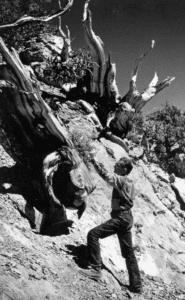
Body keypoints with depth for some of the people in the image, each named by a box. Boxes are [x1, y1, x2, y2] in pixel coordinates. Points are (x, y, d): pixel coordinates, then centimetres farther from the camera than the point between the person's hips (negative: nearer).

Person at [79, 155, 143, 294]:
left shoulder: (121, 180, -12)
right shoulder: (128, 182, 15)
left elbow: (105, 174, -19)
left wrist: (95, 161, -8)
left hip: (121, 218, -10)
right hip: (126, 217, 10)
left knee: (93, 234, -12)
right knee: (128, 251, 14)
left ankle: (95, 269, -13)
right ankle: (136, 285, 19)